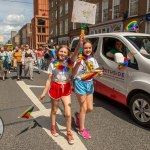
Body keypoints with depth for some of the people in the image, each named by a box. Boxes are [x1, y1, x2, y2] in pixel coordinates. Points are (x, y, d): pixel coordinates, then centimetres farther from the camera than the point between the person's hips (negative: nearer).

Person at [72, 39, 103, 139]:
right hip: (80, 83, -6)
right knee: (84, 108, 0)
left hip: (90, 83, 6)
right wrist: (77, 64, -41)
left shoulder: (93, 60, 3)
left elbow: (95, 72, 13)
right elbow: (73, 74, -24)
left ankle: (78, 116, 39)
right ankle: (82, 129, 17)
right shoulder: (79, 59, -15)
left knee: (90, 108, 9)